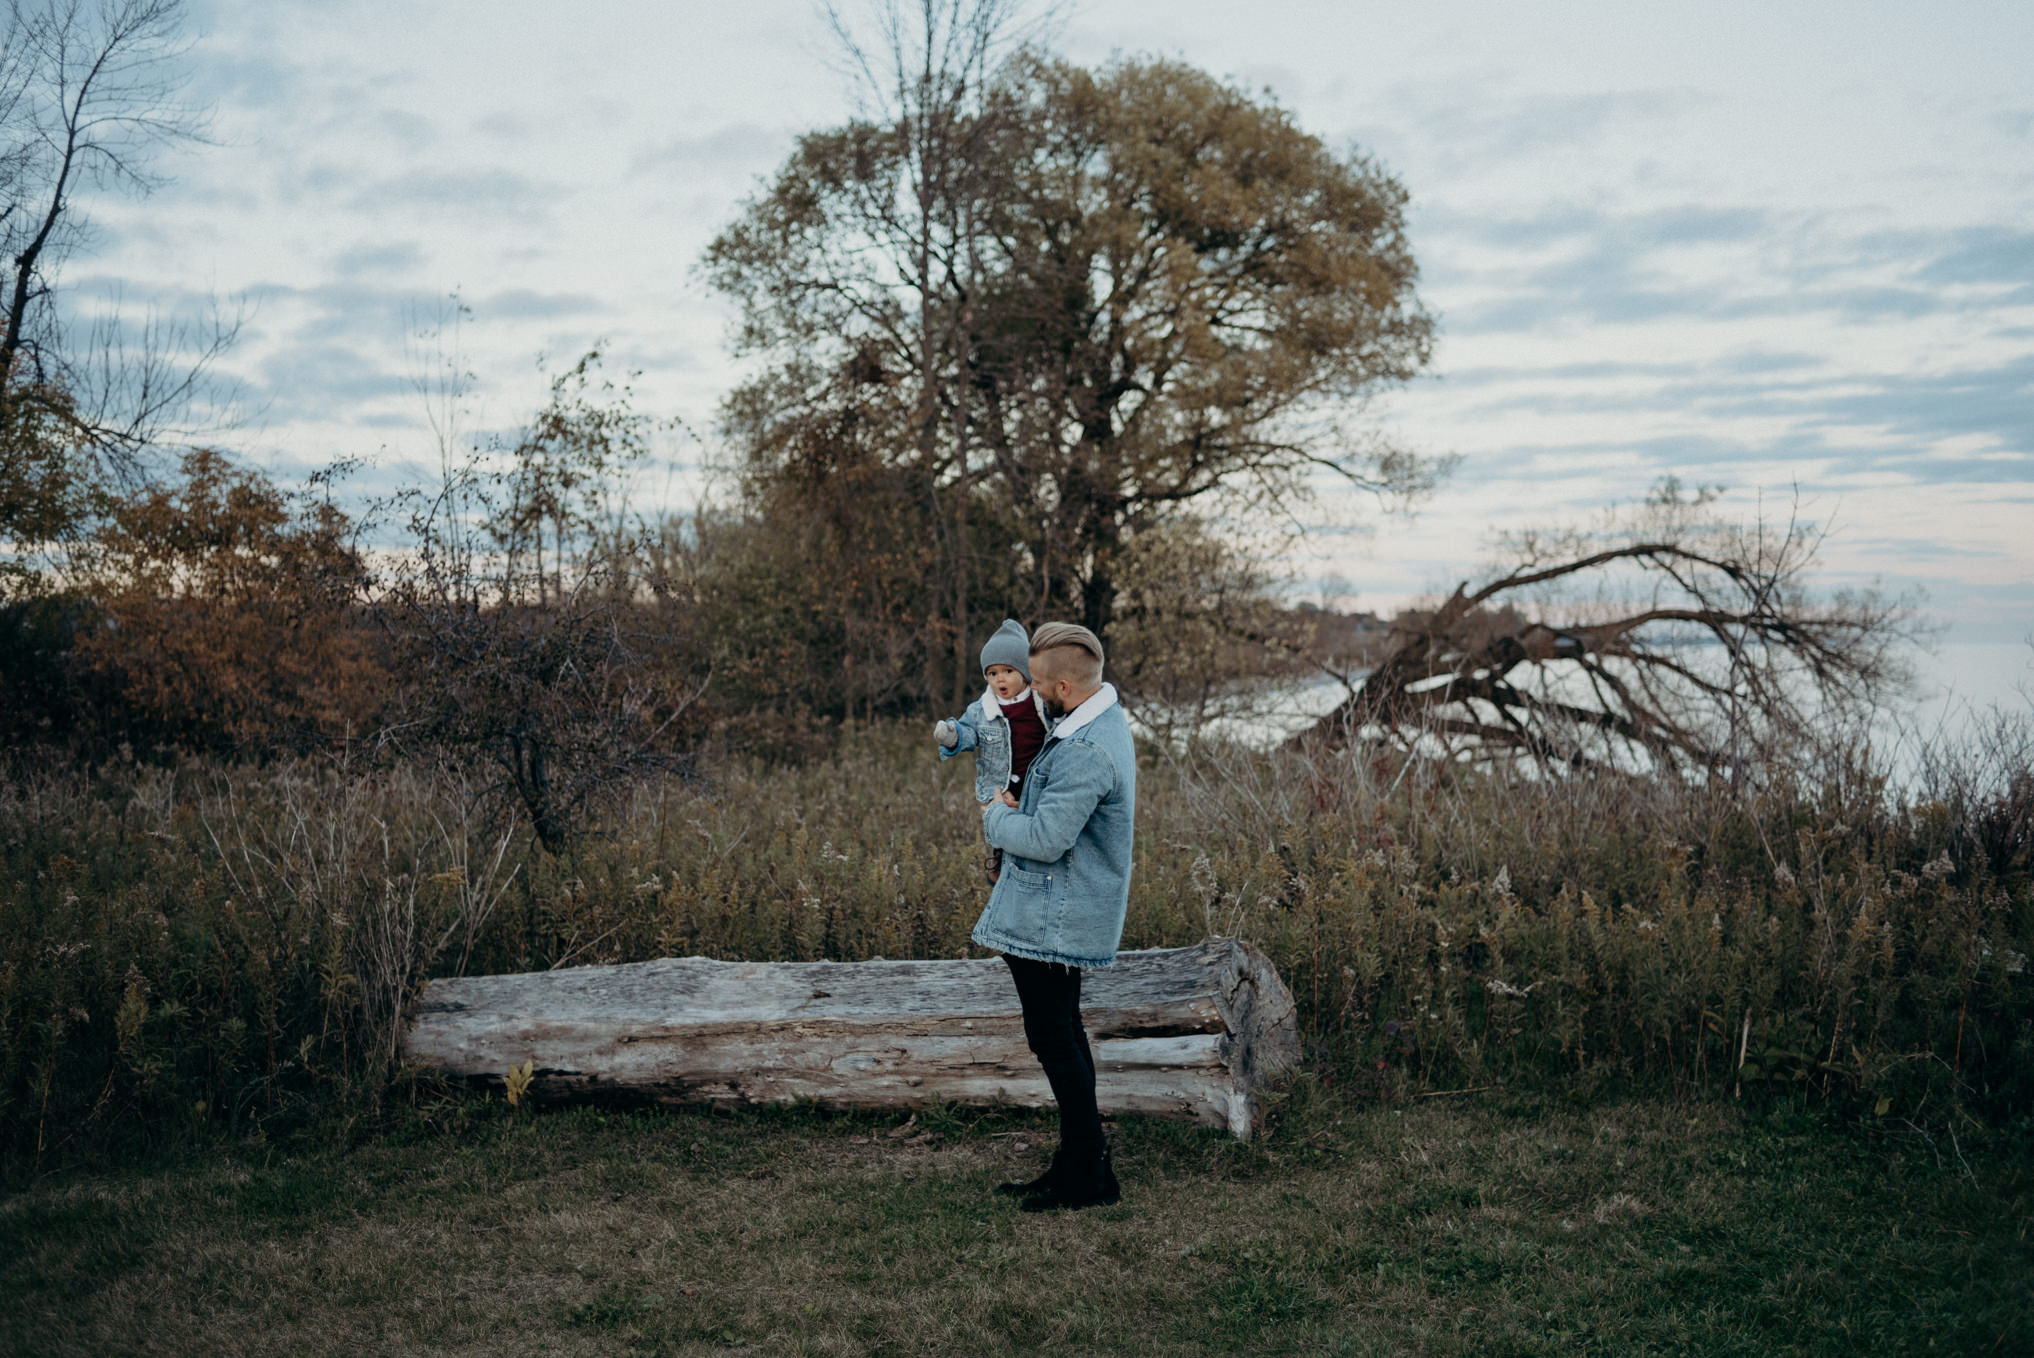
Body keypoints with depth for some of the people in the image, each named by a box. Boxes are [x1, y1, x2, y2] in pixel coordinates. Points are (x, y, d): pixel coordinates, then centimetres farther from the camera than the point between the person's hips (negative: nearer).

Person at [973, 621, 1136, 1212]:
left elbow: (1047, 838, -28)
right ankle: (1076, 1164, 27)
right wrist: (1019, 808, 3)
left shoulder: (1084, 751, -26)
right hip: (1061, 913, 11)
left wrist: (996, 817, -9)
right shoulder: (1102, 720, 10)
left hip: (1054, 918, -11)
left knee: (1052, 1037, -2)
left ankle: (1090, 1177, 7)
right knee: (1063, 1035, 17)